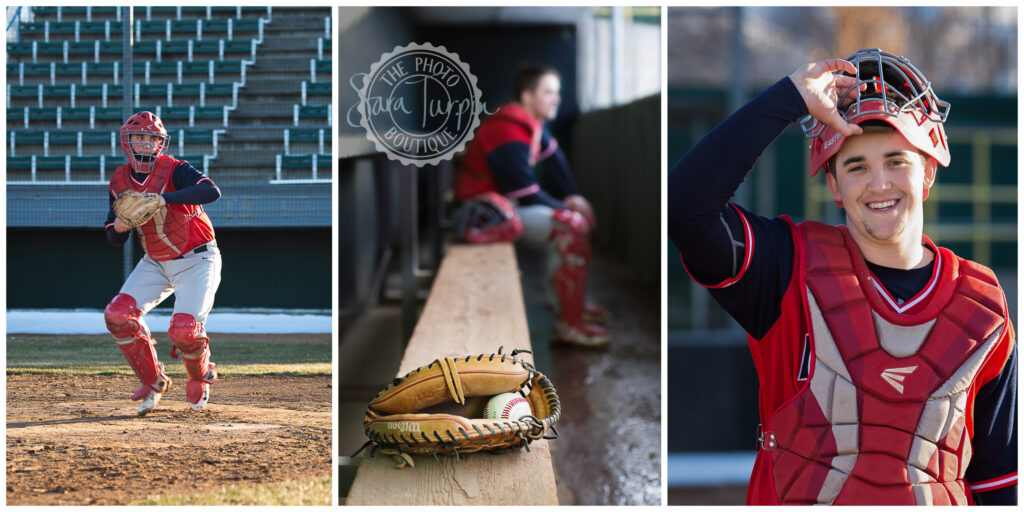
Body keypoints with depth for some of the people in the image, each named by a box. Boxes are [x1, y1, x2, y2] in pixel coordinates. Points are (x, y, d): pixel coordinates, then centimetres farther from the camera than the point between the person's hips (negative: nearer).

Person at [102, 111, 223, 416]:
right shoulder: (120, 181, 0)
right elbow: (115, 241, 5)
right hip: (155, 264, 6)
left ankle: (201, 377, 16)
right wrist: (118, 227, -20)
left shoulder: (173, 170, -18)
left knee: (184, 329, -20)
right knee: (117, 315, -12)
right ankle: (152, 380, 8)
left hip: (197, 261, -6)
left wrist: (165, 198, -45)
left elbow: (212, 191, -38)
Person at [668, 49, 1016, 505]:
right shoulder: (793, 268, -1)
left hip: (937, 500, 1)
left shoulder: (981, 308, 6)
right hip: (794, 497, -1)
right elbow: (685, 206, -18)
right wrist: (790, 98, -17)